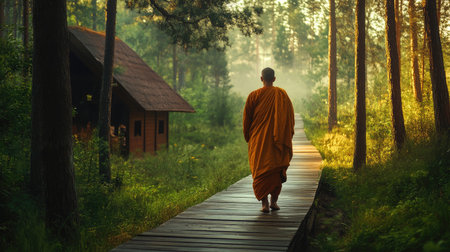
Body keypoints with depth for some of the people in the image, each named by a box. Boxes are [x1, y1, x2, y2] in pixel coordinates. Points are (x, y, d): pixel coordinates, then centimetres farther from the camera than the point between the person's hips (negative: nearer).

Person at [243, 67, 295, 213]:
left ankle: (264, 203, -8)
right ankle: (274, 201, 15)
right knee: (277, 169, 14)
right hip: (277, 140, 1)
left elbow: (247, 119, 2)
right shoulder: (282, 95, -1)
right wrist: (287, 138, 10)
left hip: (258, 140, -1)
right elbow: (290, 118, 1)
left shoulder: (253, 96, -3)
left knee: (260, 170, 2)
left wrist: (248, 137, 14)